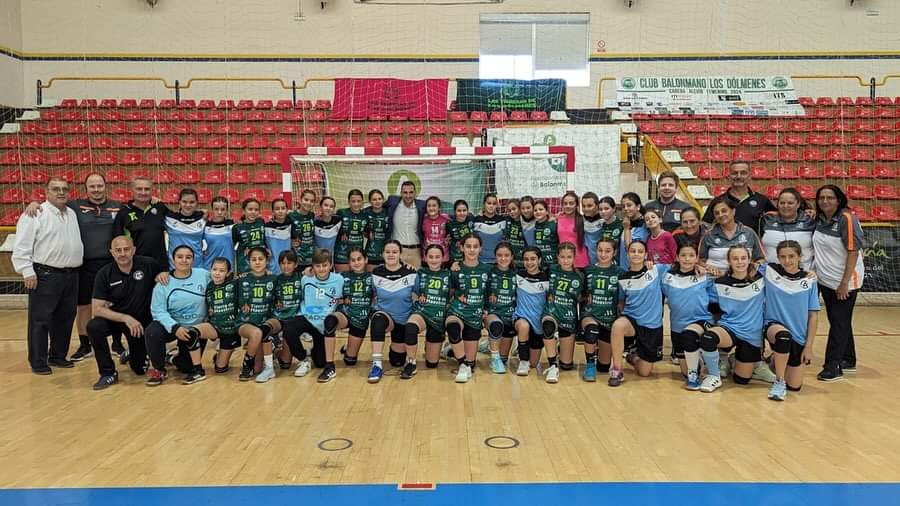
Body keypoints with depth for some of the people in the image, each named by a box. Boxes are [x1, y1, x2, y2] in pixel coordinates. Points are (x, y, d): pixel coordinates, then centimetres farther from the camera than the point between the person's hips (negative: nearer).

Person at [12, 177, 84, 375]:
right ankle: (38, 362, 7)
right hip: (45, 275, -7)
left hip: (71, 275, 7)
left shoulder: (72, 214, 14)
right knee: (40, 320, -1)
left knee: (65, 318, 12)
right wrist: (27, 272, -13)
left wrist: (77, 265, 13)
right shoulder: (35, 214, -7)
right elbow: (21, 246, -10)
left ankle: (58, 356, 24)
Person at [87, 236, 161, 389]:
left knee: (140, 369, 6)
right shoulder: (104, 274, -15)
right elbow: (97, 309, -19)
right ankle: (108, 373, -15)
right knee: (93, 327, -33)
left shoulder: (148, 264, -17)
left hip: (142, 321, 0)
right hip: (116, 318, 0)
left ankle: (134, 354, 45)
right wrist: (125, 318, -30)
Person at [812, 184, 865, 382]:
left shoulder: (847, 218, -15)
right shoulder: (819, 219, 4)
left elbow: (853, 251, -18)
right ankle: (848, 360, 29)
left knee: (839, 322, -2)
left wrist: (844, 283, -19)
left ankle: (833, 366, 3)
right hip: (826, 280, 7)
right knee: (837, 321, 15)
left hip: (844, 282, -7)